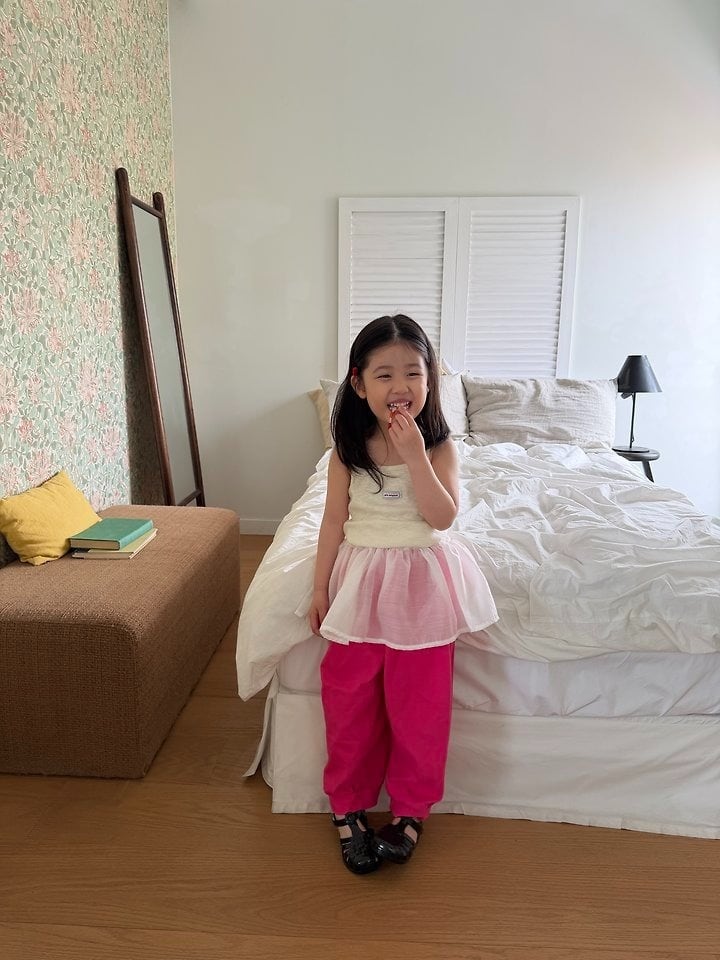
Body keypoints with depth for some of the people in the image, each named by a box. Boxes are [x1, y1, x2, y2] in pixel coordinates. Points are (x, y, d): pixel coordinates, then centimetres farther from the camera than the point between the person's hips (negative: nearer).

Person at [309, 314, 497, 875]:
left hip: (421, 581, -1)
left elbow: (442, 517, -17)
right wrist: (321, 586, 3)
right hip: (361, 579, 1)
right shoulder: (348, 449, -4)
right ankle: (348, 806, 31)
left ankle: (411, 809, 31)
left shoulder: (439, 445, -7)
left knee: (419, 702, 9)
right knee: (350, 698, 9)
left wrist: (414, 453, -25)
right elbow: (334, 519, 1)